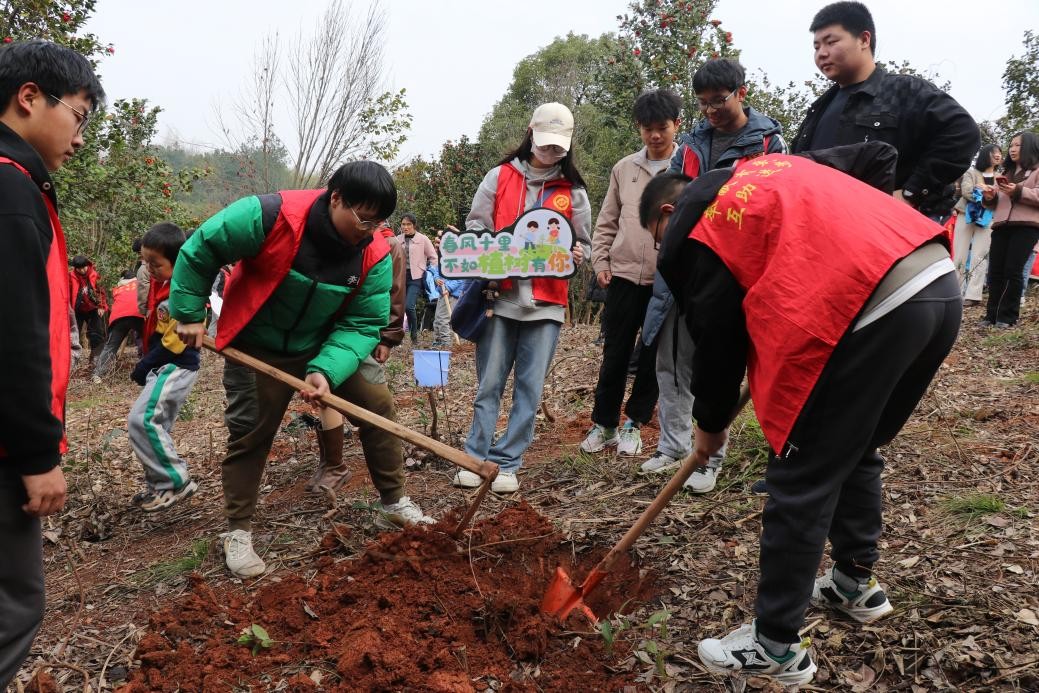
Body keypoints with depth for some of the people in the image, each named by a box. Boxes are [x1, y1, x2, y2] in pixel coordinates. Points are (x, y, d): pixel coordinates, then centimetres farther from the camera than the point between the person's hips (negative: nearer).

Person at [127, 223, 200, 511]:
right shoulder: (159, 284, 8)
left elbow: (173, 342, -19)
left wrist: (143, 368, -12)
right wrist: (145, 365, 9)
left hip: (176, 368, -9)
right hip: (162, 367, 9)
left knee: (141, 420, -16)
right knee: (155, 426, 13)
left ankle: (176, 482, -7)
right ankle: (160, 484, 23)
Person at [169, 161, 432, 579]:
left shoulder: (375, 255, -18)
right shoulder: (269, 217, -29)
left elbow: (363, 324, -16)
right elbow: (199, 250, -17)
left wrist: (326, 370, -31)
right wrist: (189, 315, -13)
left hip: (324, 350, 4)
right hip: (256, 350, -3)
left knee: (378, 407, 0)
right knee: (249, 435, -2)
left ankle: (395, 502, 18)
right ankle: (237, 532, 17)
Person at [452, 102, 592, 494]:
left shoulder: (573, 191, 11)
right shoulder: (500, 177, 7)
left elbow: (583, 242, 16)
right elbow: (476, 227, 7)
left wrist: (577, 256, -7)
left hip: (547, 303, 1)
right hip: (500, 297, -1)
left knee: (530, 388, 1)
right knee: (489, 384, 2)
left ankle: (506, 464, 10)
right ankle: (476, 458, 13)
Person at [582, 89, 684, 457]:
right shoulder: (624, 168, 11)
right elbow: (607, 222, 14)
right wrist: (600, 261, 4)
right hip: (623, 274, 2)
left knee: (654, 356, 7)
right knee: (615, 353, 7)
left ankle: (633, 424, 22)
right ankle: (603, 424, 20)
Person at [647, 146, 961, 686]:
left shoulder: (689, 236, 7)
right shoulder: (771, 168, 29)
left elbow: (715, 337, 9)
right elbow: (877, 155, 28)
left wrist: (709, 425, 25)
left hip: (864, 310, -9)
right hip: (942, 285, 9)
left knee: (800, 482, 3)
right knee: (856, 451, 26)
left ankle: (776, 648, 14)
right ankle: (856, 583, 42)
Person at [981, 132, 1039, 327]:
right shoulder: (1007, 173, 28)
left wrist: (1018, 191, -18)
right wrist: (991, 197, 9)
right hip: (1002, 225, 6)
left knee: (1013, 271, -10)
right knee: (995, 271, -1)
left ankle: (1008, 317, -6)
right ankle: (992, 314, 2)